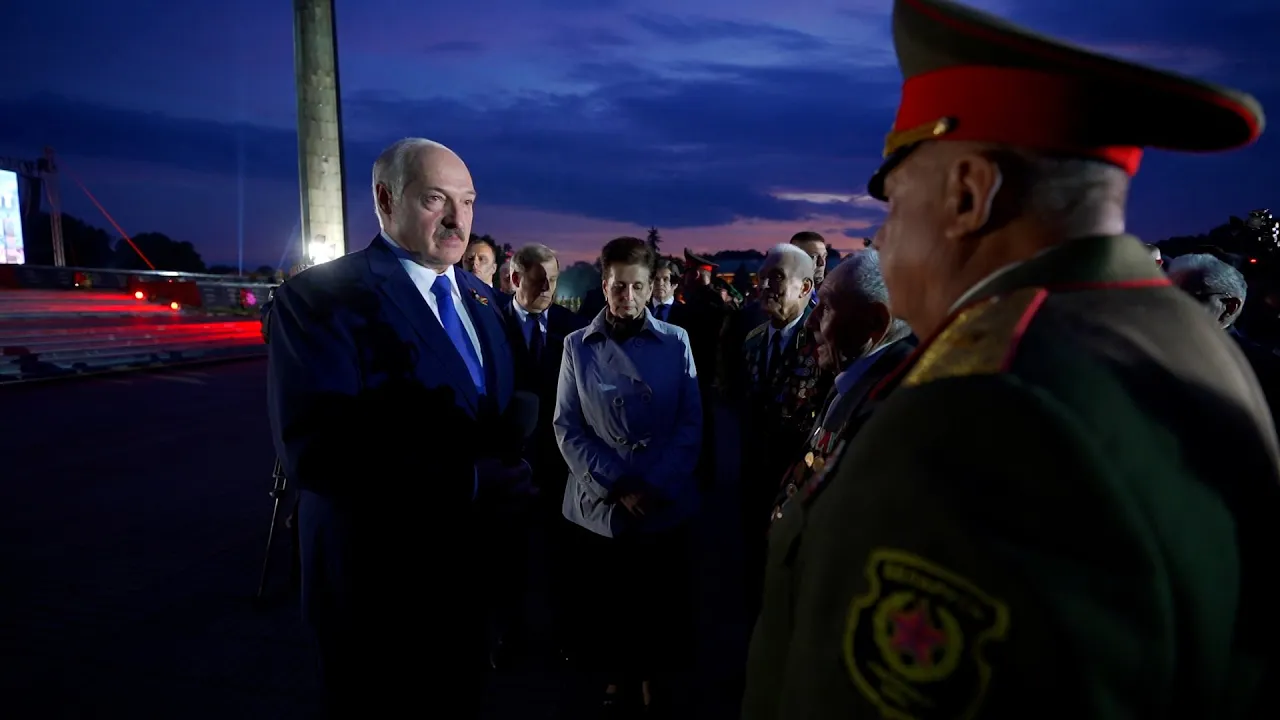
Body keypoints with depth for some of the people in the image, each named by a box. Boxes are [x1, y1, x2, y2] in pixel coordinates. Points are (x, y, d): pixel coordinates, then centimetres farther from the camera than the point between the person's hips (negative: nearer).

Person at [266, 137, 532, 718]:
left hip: (478, 566, 7)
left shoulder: (478, 296, 7)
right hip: (381, 582, -6)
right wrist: (470, 482, -29)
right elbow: (316, 452, -28)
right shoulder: (320, 299, -18)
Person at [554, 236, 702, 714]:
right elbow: (567, 427, -4)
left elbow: (690, 424, -3)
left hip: (666, 504, 0)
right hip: (601, 504, 0)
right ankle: (618, 674, 40)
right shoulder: (578, 346, 0)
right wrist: (617, 486, -12)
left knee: (664, 600, 12)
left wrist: (656, 486, -13)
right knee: (609, 600, 13)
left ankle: (652, 673, 38)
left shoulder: (676, 342, -1)